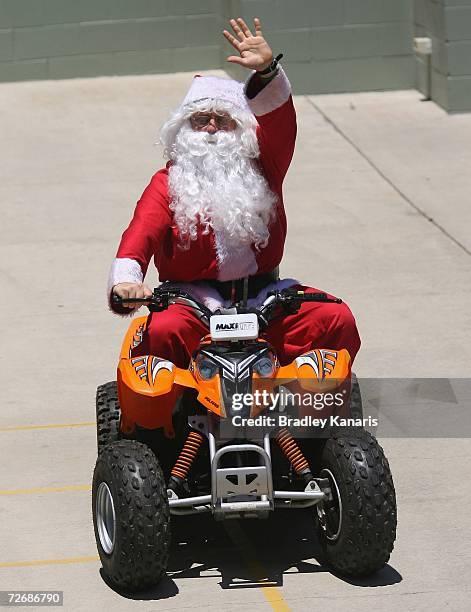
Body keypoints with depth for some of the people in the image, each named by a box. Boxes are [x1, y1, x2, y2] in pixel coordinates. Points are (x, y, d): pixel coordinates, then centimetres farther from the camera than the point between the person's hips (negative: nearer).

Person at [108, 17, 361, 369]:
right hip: (194, 298, -3)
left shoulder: (260, 168, 11)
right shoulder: (167, 183, 4)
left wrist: (266, 69, -26)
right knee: (161, 331, -34)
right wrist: (126, 280, -34)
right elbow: (142, 232, -13)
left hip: (262, 295, 3)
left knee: (337, 320, -17)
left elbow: (278, 118, -6)